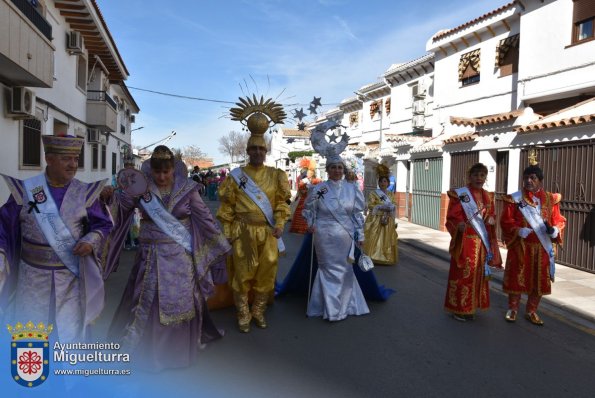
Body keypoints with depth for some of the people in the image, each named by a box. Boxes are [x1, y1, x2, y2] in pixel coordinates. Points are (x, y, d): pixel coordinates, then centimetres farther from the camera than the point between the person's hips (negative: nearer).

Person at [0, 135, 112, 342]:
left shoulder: (85, 191, -4)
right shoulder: (25, 188, -5)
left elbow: (102, 224, 1)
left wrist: (91, 241, -17)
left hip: (72, 276, 0)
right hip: (33, 275, 1)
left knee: (73, 333, 9)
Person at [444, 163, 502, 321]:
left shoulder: (488, 196, 10)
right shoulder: (459, 194, -8)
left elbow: (492, 215, 19)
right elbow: (451, 218, -10)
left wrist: (491, 220, -5)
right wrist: (459, 225, -30)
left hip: (482, 242, 6)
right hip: (465, 242, -6)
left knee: (478, 274, 12)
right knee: (462, 274, -2)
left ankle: (471, 307, 25)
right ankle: (458, 308, 11)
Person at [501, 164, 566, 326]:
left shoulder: (550, 199, 5)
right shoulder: (515, 199, -2)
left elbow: (559, 220, 6)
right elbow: (506, 221, -5)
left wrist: (555, 230, -16)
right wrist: (518, 230, -22)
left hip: (543, 247, 3)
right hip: (520, 246, -2)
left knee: (540, 280, 8)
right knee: (517, 278, 3)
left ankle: (531, 311, 25)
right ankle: (512, 309, 21)